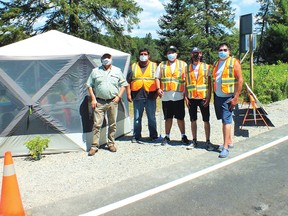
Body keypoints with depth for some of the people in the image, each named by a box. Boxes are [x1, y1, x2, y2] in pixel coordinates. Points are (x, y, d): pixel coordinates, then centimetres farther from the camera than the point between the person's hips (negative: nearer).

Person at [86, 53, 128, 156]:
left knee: (112, 124, 8)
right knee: (97, 124, -4)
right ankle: (94, 146, 4)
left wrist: (118, 97, -1)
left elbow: (123, 84, 11)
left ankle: (111, 143, 22)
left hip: (112, 102, 1)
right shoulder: (95, 71, 6)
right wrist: (93, 99, -1)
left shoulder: (117, 71, 8)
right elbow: (89, 86, 8)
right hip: (99, 102, -1)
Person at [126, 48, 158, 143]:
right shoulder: (133, 66, 11)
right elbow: (128, 81, 8)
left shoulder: (154, 66, 9)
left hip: (151, 96, -1)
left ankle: (153, 136, 17)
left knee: (152, 118, 7)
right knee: (137, 118, 6)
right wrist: (128, 94, 0)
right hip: (137, 96, 1)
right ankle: (136, 136, 16)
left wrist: (157, 92, -6)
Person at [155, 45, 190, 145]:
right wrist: (158, 88, -7)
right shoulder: (162, 65, 13)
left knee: (180, 117, 4)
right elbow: (157, 78, 9)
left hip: (179, 96, -1)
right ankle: (167, 136, 19)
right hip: (166, 96, 1)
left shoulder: (183, 64, 9)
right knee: (168, 118, 8)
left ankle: (183, 136, 17)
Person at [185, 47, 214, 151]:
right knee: (193, 120, 7)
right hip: (192, 98, 2)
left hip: (203, 98, -1)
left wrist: (208, 97, -6)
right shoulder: (188, 68, 9)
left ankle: (208, 141, 11)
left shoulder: (206, 67, 5)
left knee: (206, 120, 2)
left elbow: (209, 84, 3)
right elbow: (186, 84, 9)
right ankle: (194, 141, 18)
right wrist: (186, 97, 0)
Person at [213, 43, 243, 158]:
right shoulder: (216, 64, 13)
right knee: (224, 120, 13)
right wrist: (213, 95, 8)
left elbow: (240, 80, -10)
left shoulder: (234, 62, -6)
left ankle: (225, 147, -5)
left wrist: (236, 98, -15)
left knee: (226, 121, -8)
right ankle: (229, 141, 26)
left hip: (228, 97, -6)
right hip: (218, 96, 6)